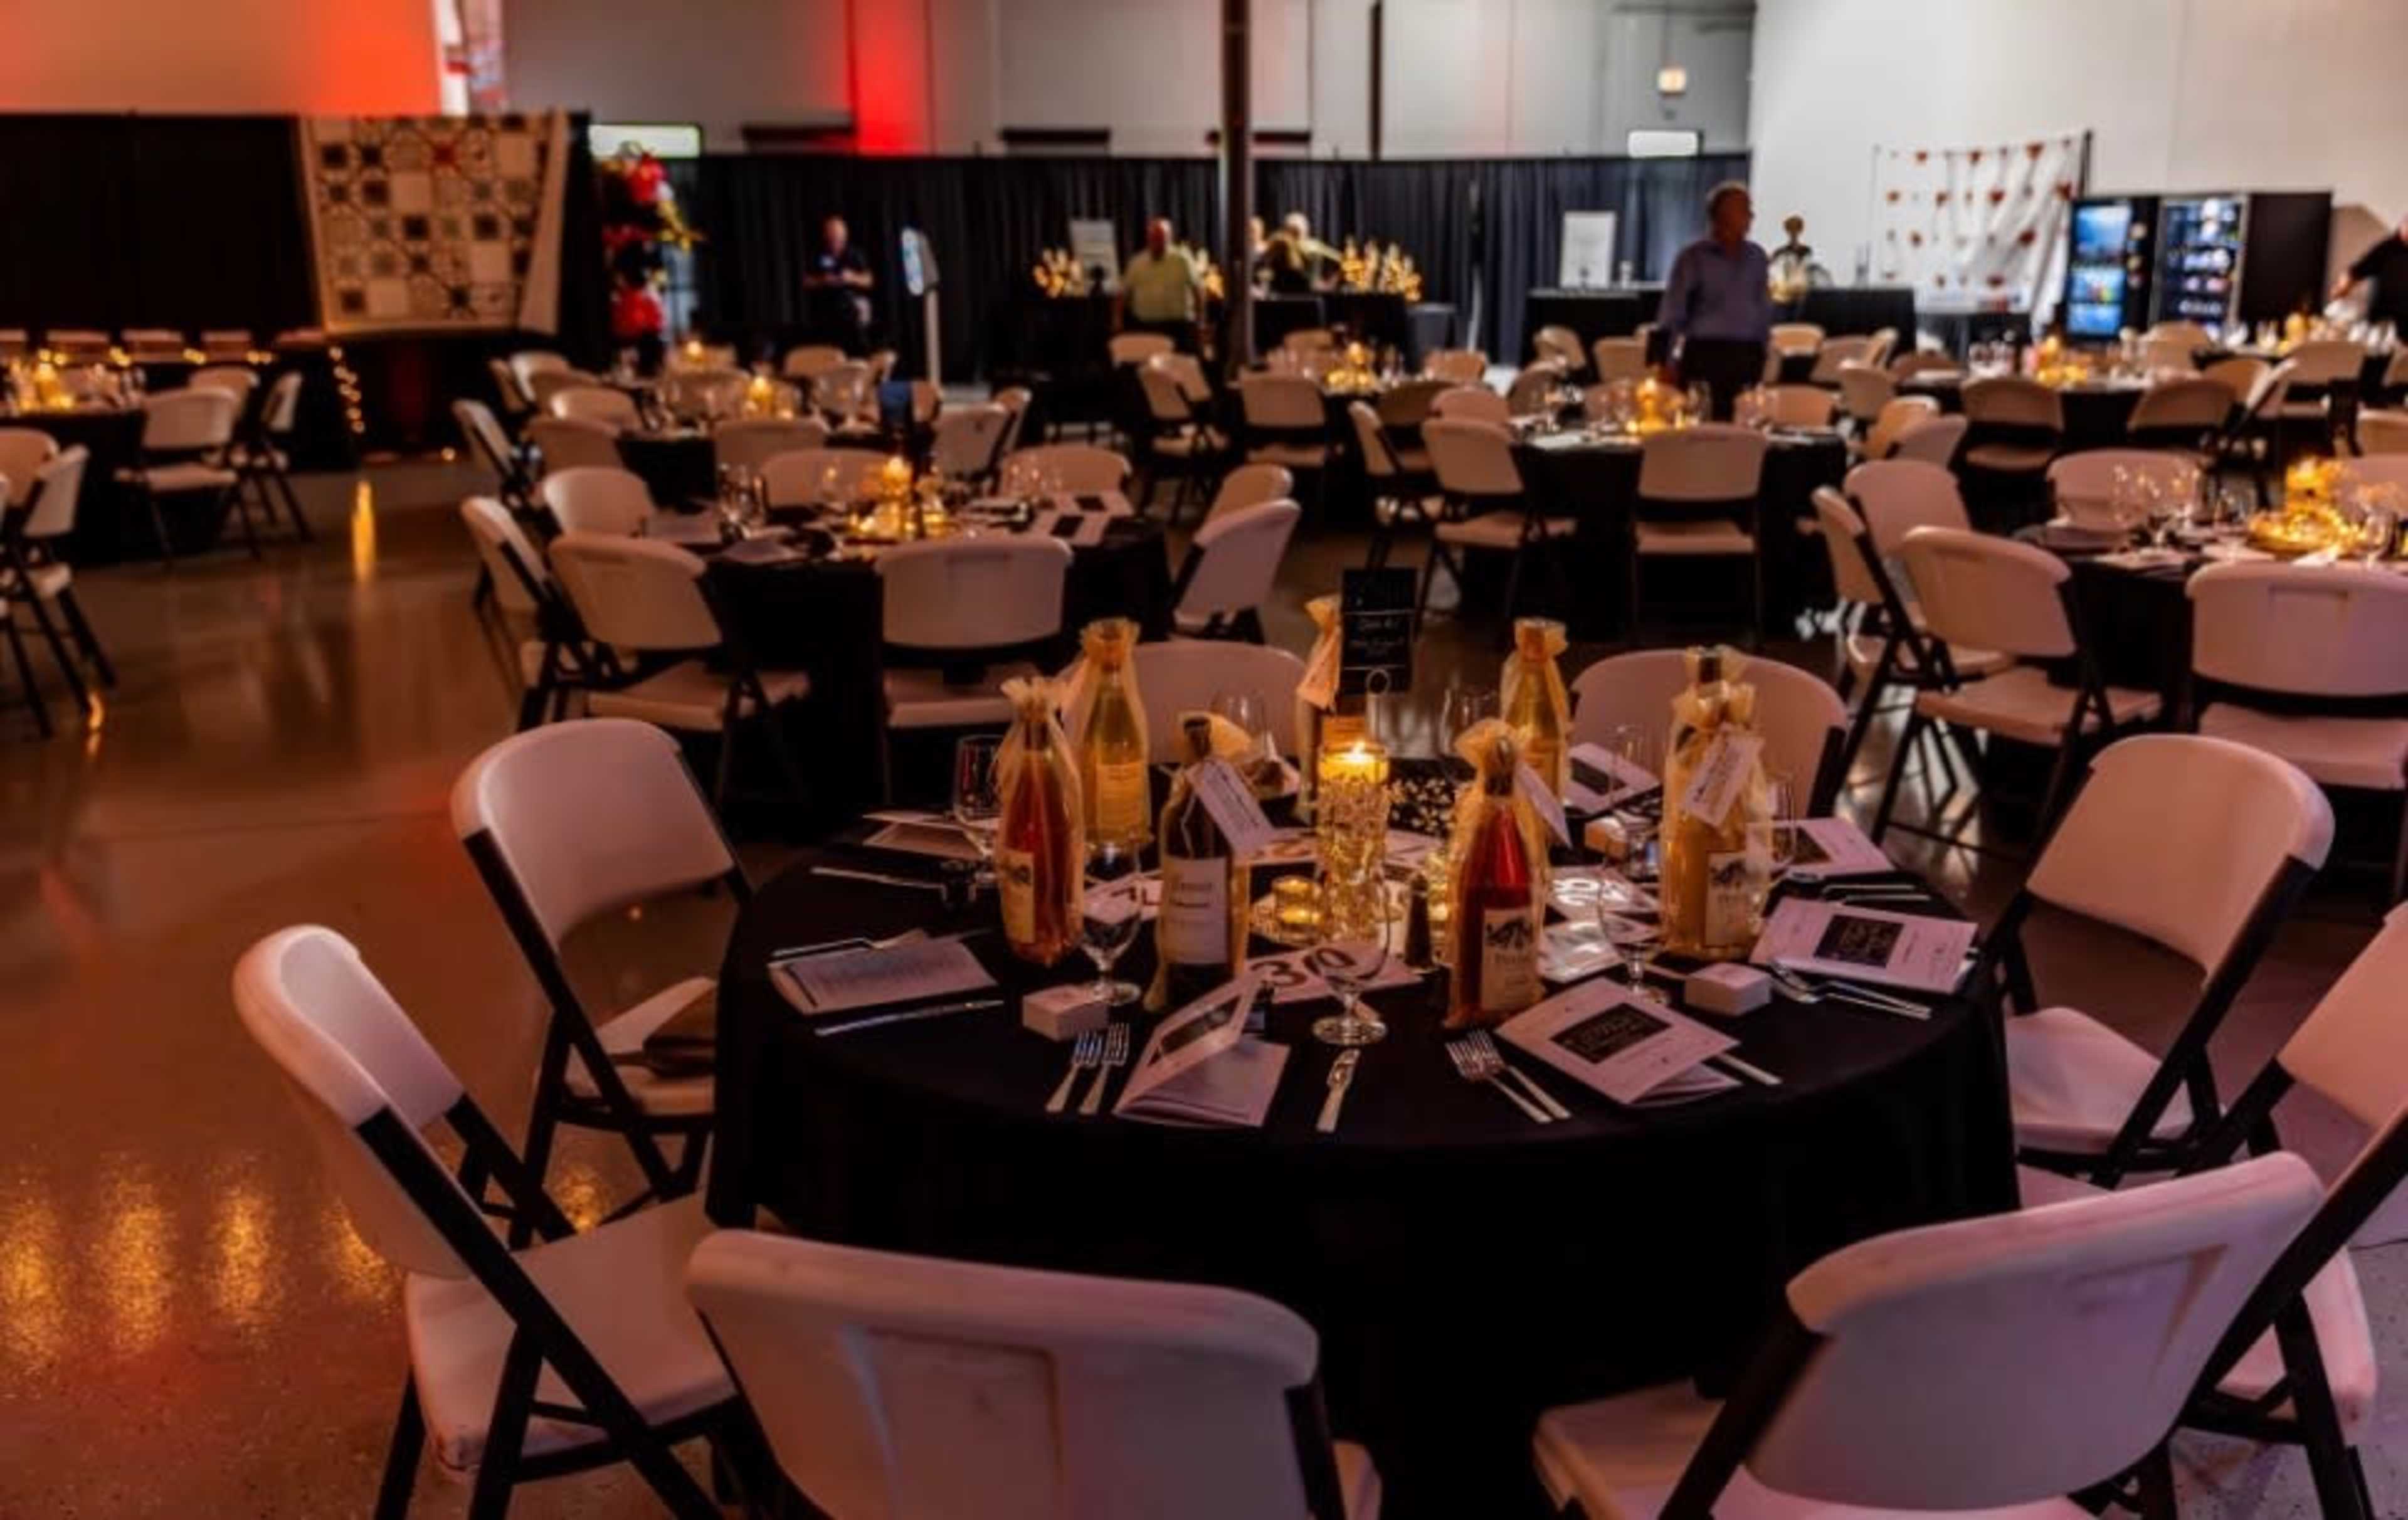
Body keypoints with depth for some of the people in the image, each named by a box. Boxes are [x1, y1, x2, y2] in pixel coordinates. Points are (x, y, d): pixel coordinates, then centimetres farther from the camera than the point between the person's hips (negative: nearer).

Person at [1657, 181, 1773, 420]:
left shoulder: (1756, 257, 12)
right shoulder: (1694, 257, -1)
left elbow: (1765, 309, 19)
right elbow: (1672, 313, -1)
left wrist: (1763, 347, 15)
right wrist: (1669, 359, -5)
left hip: (1747, 356, 4)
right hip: (1705, 353, -4)